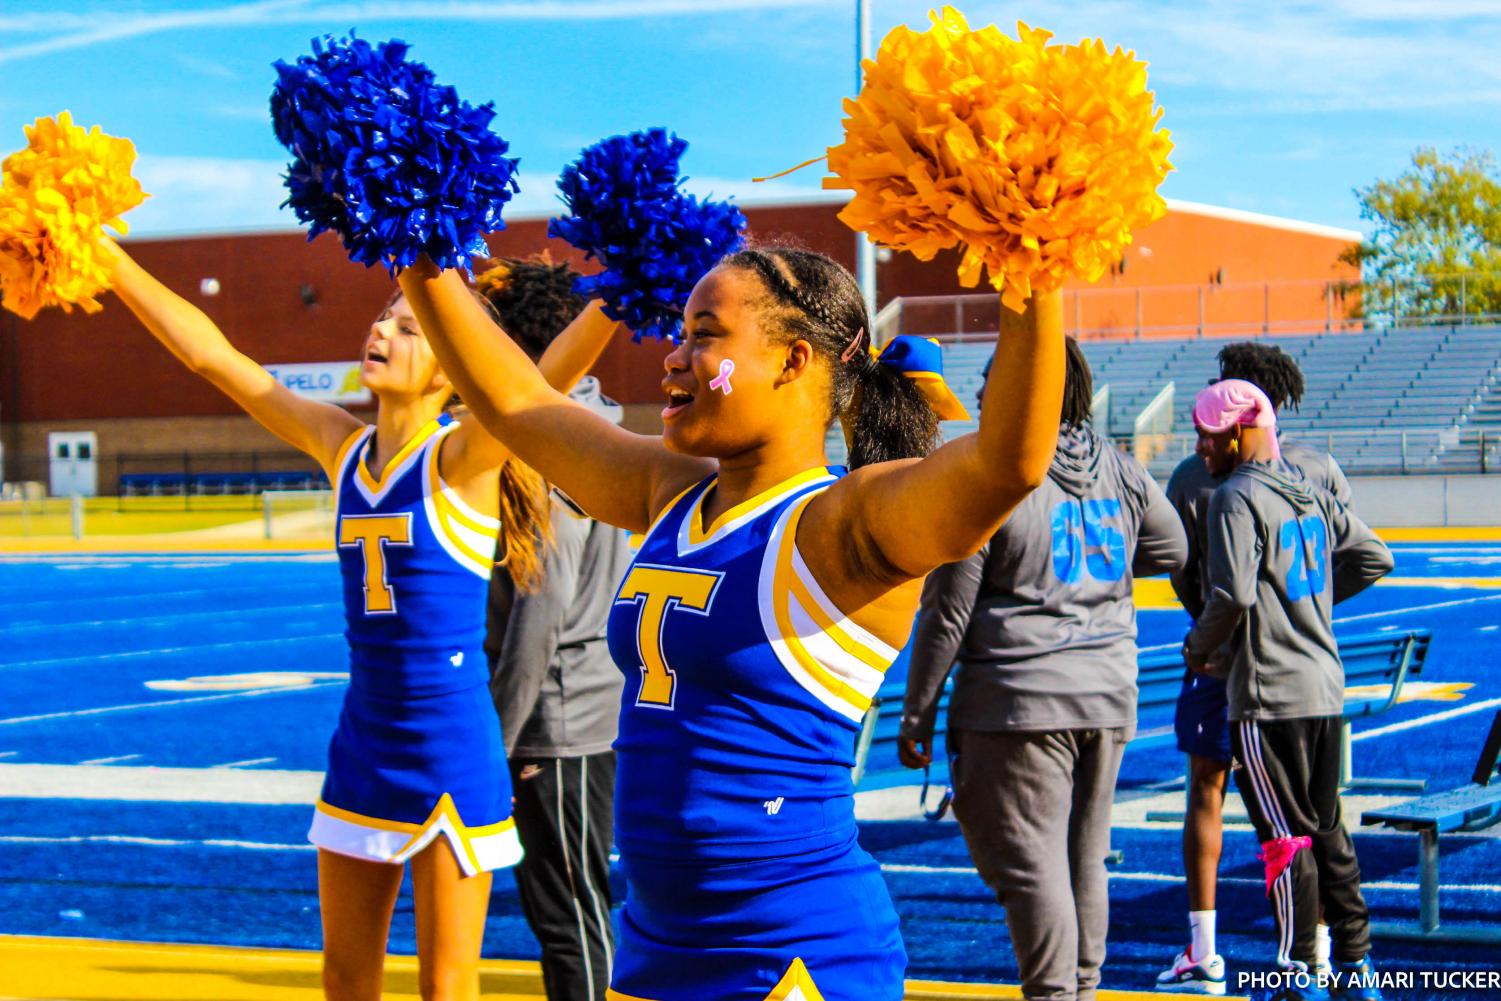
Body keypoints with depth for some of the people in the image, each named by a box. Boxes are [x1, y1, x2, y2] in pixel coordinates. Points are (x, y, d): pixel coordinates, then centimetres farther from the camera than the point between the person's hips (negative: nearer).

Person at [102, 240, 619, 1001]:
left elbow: (550, 376, -29)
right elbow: (211, 353, 6)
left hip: (452, 743, -6)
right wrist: (105, 256, 4)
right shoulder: (342, 446, 5)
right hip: (364, 739, 6)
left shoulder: (463, 457, -12)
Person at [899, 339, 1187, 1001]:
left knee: (1029, 861, -3)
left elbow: (947, 613, -9)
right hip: (1110, 697, 7)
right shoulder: (1123, 474, 7)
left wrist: (916, 717, -1)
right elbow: (1171, 550, 24)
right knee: (1086, 857, 15)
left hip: (1020, 699, -6)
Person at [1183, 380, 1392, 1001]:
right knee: (1327, 827, 14)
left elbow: (1234, 595, -22)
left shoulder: (1237, 498, -13)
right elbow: (1373, 558, 14)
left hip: (1269, 694, -8)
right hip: (1325, 684, 8)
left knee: (1285, 835, -2)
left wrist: (1198, 648, -5)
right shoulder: (1309, 492, 11)